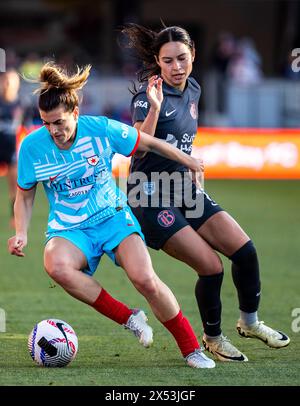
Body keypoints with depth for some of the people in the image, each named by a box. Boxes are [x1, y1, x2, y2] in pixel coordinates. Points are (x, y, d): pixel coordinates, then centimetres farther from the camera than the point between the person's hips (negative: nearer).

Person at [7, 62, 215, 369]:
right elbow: (25, 196, 5)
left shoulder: (101, 129, -12)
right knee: (56, 265, -36)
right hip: (68, 228, 1)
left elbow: (147, 143, 5)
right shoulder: (32, 146, -9)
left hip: (113, 216, -1)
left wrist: (186, 160, 15)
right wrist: (21, 234, -10)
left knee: (145, 279, -25)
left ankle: (191, 349, -3)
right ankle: (129, 319, -18)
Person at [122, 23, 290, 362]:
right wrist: (154, 108, -40)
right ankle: (212, 338, 11)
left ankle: (250, 322, 23)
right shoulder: (149, 94, -17)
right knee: (211, 267, -13)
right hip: (152, 197, -7)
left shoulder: (192, 90, 6)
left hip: (185, 190, 7)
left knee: (245, 251, -1)